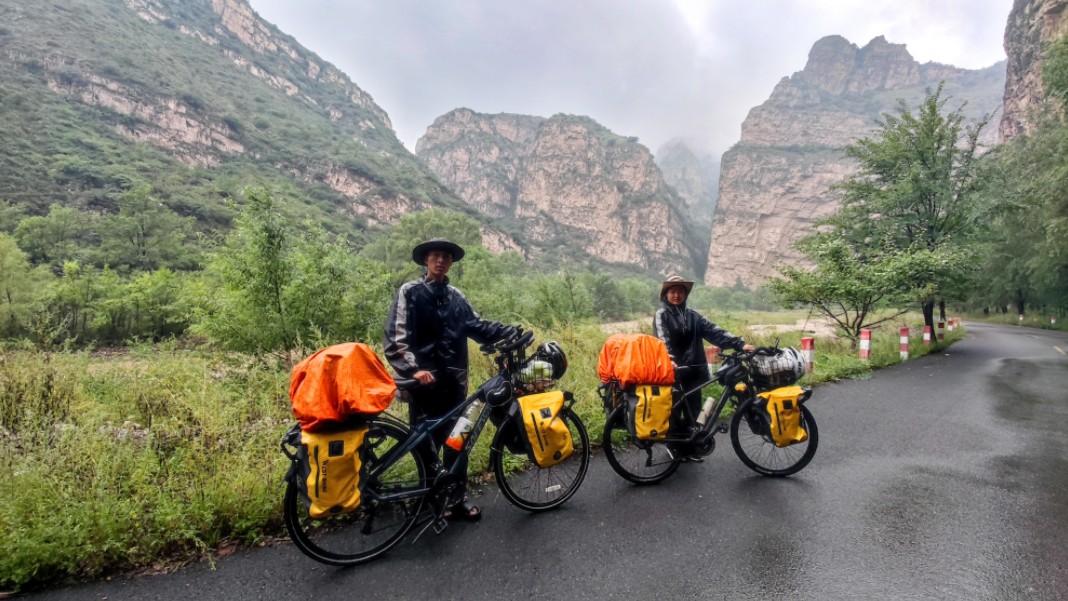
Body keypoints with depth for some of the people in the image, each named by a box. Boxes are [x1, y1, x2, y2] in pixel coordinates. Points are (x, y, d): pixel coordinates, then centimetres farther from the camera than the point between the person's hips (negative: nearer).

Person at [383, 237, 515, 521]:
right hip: (425, 381, -5)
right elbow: (395, 339, -11)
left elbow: (477, 325, 12)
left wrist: (511, 332, -2)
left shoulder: (456, 296, 13)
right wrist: (413, 368, -27)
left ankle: (456, 500, 25)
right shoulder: (410, 292, -4)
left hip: (454, 381, 5)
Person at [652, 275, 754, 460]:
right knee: (675, 409, 1)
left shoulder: (692, 315, 12)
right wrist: (669, 360, -35)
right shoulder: (661, 314, -2)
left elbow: (714, 331, 2)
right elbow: (662, 339, -17)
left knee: (693, 410, 10)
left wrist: (739, 343, -10)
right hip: (674, 371, -5)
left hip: (694, 370, 5)